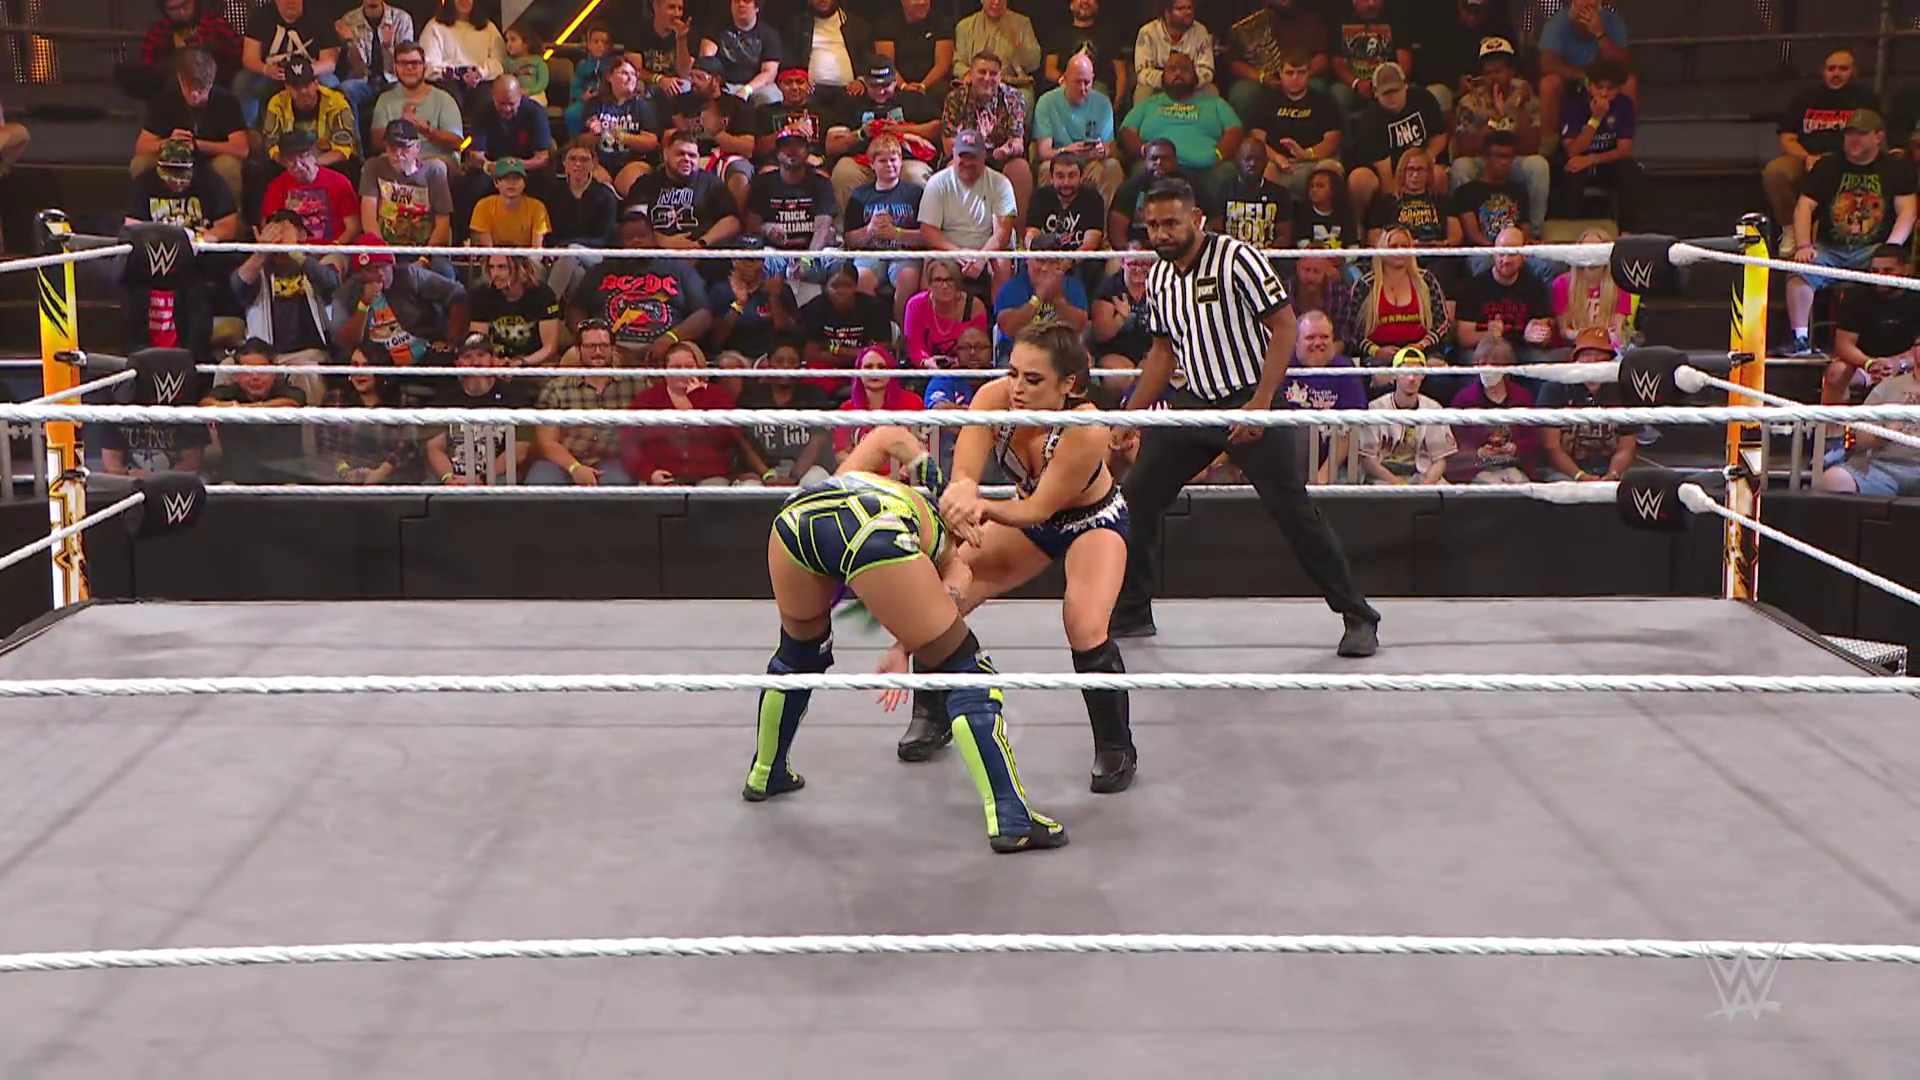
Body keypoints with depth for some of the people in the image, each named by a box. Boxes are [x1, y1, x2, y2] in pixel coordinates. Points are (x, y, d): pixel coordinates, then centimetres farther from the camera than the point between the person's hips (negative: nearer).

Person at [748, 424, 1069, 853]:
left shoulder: (855, 477, 44)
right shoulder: (953, 559, 35)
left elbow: (888, 437, 28)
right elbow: (948, 600, 14)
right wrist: (904, 648, 7)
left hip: (796, 512, 4)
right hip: (873, 532, -4)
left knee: (800, 652, 34)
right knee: (966, 672, 9)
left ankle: (765, 775, 50)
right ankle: (1010, 819, 0)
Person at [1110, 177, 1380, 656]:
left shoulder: (1238, 259, -15)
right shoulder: (1158, 278, 6)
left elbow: (1284, 326, -14)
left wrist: (1260, 404, -21)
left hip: (1251, 402, -7)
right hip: (1194, 402, 7)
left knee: (1294, 510, -11)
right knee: (1135, 498, 2)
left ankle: (1359, 618, 1)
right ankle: (1130, 613, 17)